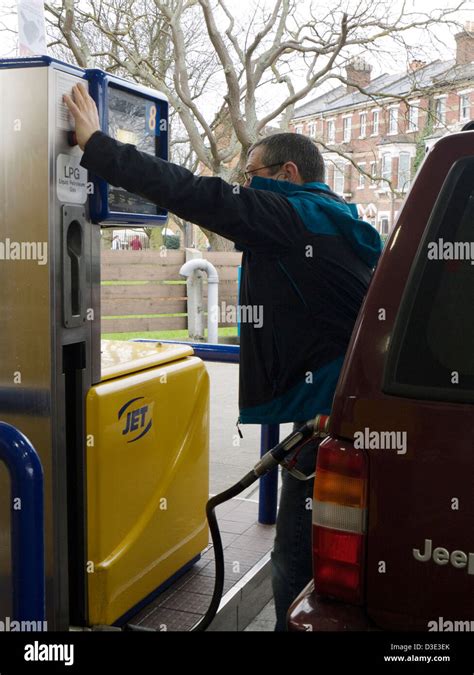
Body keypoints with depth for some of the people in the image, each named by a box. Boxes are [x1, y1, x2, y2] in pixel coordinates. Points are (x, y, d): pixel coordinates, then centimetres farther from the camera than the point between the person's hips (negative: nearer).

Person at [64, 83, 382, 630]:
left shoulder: (293, 217, -10)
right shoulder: (338, 227, 20)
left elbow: (194, 195, -14)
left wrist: (96, 144, -6)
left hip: (325, 415, -10)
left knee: (298, 569, -2)